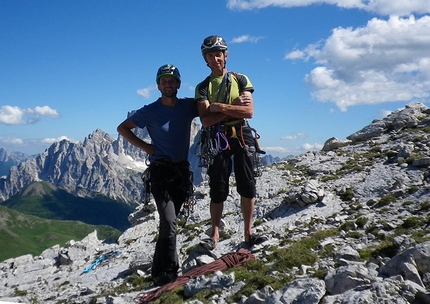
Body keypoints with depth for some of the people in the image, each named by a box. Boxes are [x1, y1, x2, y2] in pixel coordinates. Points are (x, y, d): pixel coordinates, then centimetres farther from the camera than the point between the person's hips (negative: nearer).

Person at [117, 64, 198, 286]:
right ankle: (168, 273, -2)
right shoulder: (151, 111, -7)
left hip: (182, 169, 4)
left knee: (168, 222, 13)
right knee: (169, 222, -14)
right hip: (160, 170, -4)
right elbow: (123, 128, 3)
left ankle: (159, 271, 28)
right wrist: (146, 147, -6)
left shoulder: (188, 106, 0)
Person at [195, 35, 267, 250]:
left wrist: (220, 107, -15)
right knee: (218, 189, 1)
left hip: (242, 136, 1)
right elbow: (205, 121, -10)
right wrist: (234, 107, -13)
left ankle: (248, 233, 10)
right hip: (218, 140, 0)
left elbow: (249, 111, -8)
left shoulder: (240, 79, 6)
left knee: (247, 186, 0)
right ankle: (215, 234, 12)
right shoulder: (203, 87, 5)